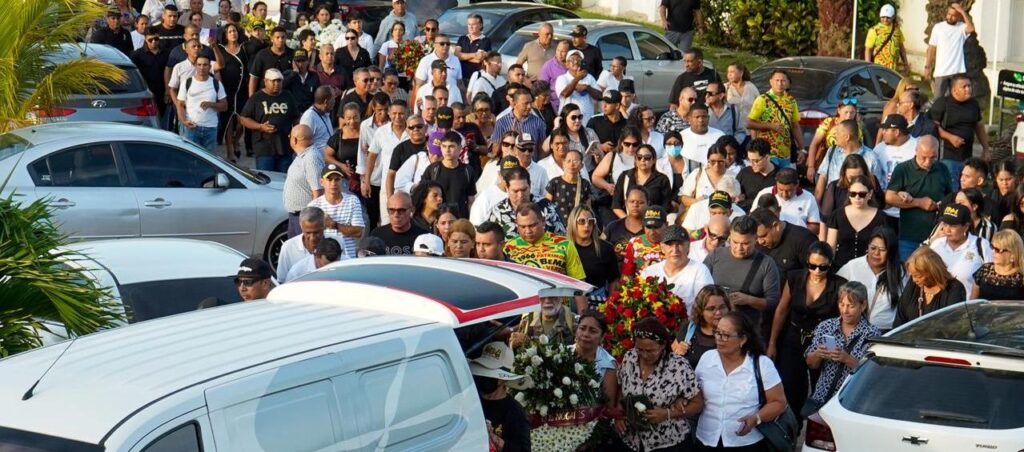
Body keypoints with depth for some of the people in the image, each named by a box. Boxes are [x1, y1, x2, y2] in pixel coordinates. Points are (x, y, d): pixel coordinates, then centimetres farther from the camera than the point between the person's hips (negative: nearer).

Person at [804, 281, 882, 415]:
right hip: (822, 398, 3)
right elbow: (810, 364, 14)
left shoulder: (872, 334, -1)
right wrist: (818, 354, -7)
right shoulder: (825, 327, 9)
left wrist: (847, 359, -19)